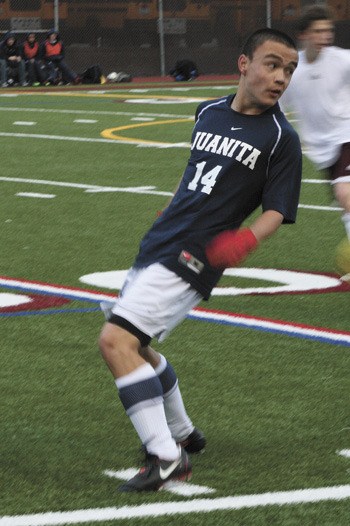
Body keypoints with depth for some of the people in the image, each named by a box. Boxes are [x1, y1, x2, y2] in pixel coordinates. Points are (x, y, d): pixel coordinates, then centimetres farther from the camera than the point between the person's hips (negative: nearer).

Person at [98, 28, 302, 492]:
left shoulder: (281, 138, -8)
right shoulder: (208, 113, 10)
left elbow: (276, 210, -9)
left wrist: (245, 240, -28)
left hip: (191, 261, -7)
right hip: (156, 246, 8)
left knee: (116, 340, -20)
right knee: (134, 345, 20)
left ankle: (167, 458, -18)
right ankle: (181, 434, 39)